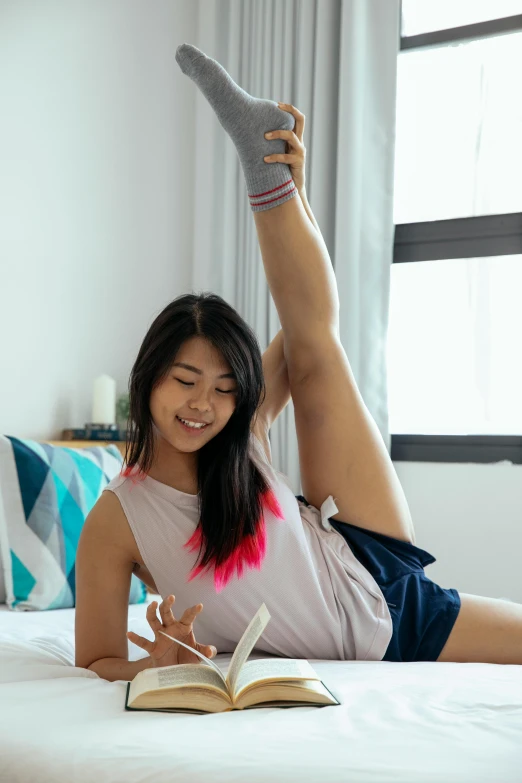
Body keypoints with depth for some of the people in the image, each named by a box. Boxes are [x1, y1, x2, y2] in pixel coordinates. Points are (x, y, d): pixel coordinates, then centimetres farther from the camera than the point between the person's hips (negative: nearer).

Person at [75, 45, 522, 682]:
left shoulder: (242, 442, -9)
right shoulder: (115, 521, -19)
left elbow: (313, 326, -6)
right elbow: (95, 663, -15)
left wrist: (292, 188, -18)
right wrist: (162, 665, -39)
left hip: (379, 588, 3)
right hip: (347, 660, -3)